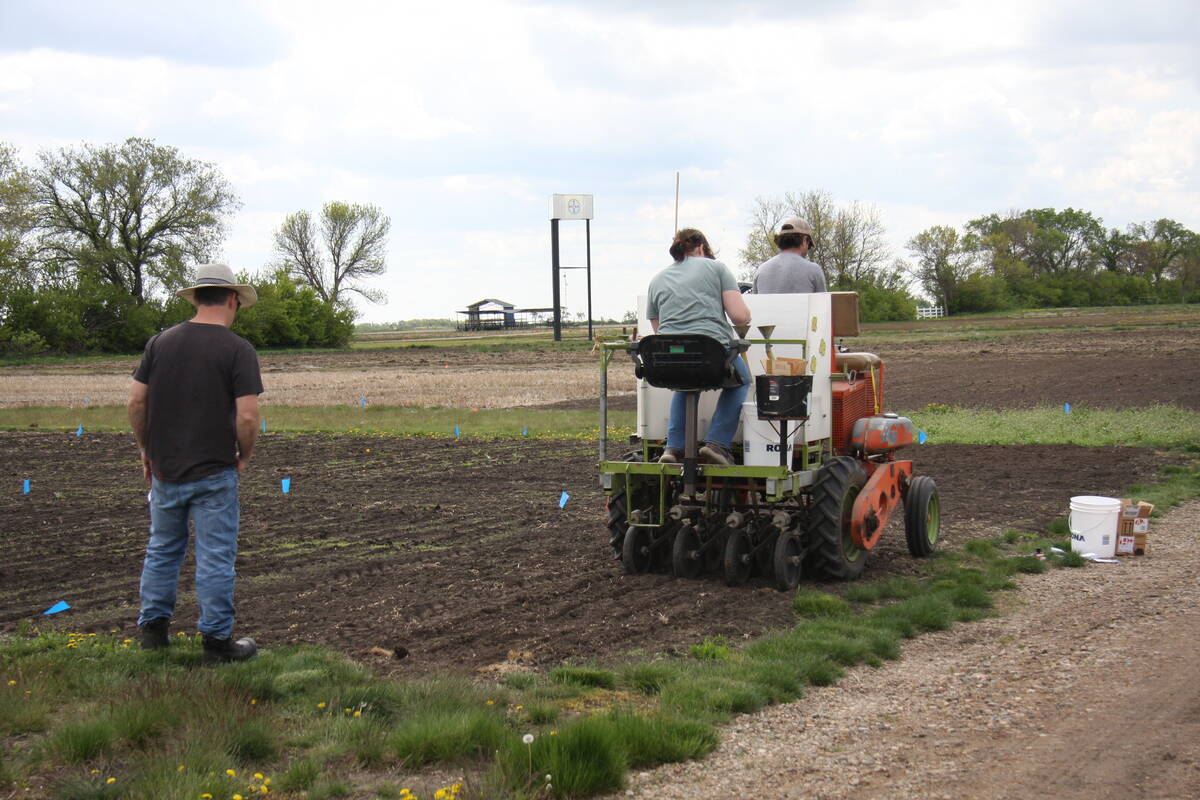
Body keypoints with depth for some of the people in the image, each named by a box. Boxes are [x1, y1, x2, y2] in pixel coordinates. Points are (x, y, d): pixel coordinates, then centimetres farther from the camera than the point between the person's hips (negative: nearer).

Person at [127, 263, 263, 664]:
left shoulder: (160, 342, 2)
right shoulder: (238, 350, -12)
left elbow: (136, 401, 2)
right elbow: (247, 416, -18)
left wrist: (146, 450, 14)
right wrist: (244, 456, 0)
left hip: (165, 468, 4)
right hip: (214, 473, -4)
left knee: (162, 550, 18)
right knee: (215, 557, 4)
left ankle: (153, 630, 25)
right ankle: (217, 641, 10)